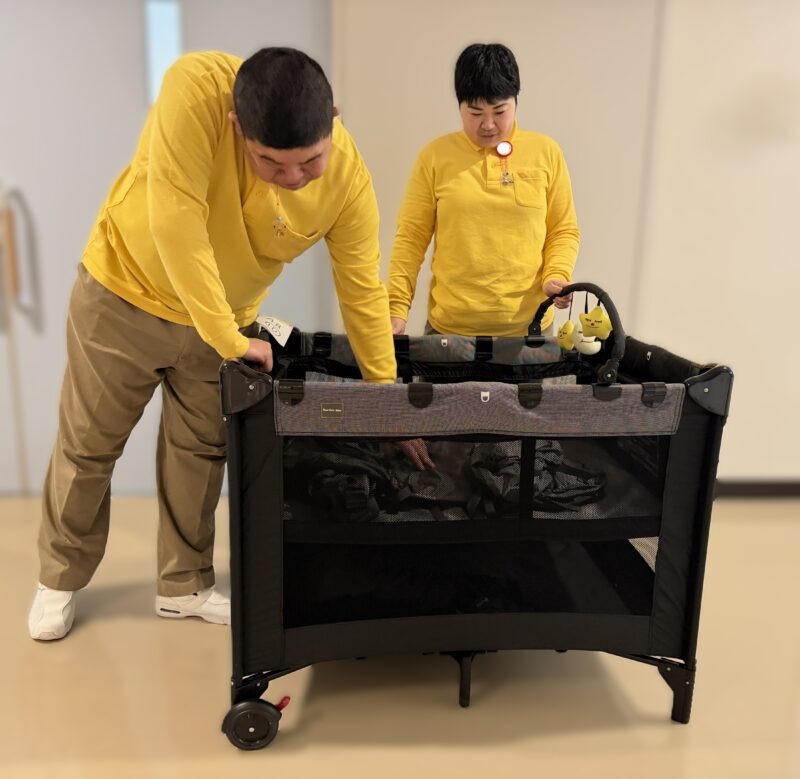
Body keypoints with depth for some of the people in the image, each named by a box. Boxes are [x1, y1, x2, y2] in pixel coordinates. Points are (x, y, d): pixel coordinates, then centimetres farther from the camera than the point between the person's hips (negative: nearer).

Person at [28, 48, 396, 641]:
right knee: (87, 445, 11)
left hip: (227, 319, 3)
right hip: (125, 292, -2)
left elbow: (364, 293, -13)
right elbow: (175, 220, -35)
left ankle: (185, 586, 34)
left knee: (201, 453, 12)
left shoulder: (349, 179, -22)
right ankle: (60, 580, 35)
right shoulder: (198, 87, -31)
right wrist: (227, 340, -31)